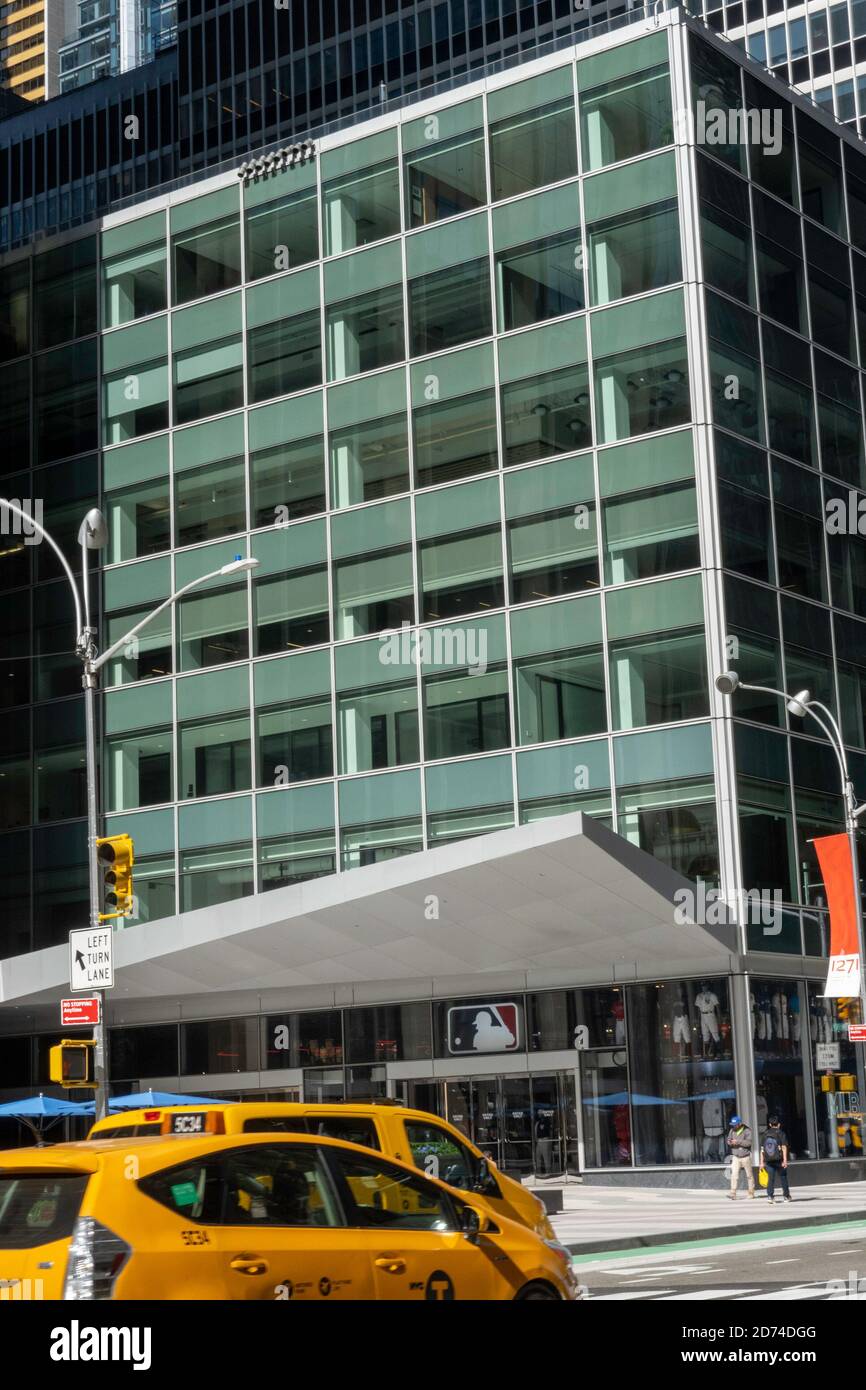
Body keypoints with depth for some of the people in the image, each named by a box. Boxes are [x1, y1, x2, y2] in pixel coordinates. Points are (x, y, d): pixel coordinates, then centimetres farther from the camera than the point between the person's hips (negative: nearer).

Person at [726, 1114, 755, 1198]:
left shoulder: (747, 1131, -10)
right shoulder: (732, 1131, 6)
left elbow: (749, 1142, -20)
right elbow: (728, 1140, 11)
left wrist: (738, 1142, -27)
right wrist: (729, 1142, -13)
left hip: (745, 1157, -3)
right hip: (735, 1157, 3)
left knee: (749, 1175, 7)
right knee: (734, 1175, -9)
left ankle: (751, 1192, 20)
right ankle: (733, 1193, -13)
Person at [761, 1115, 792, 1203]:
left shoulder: (766, 1134, 8)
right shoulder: (781, 1134, -1)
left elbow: (762, 1149, 7)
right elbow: (784, 1147, -9)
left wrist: (762, 1162, 10)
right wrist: (785, 1160, -11)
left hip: (768, 1160, 2)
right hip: (779, 1160, -2)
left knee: (771, 1178, 1)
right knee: (783, 1178, 11)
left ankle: (770, 1196, -13)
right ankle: (787, 1196, 21)